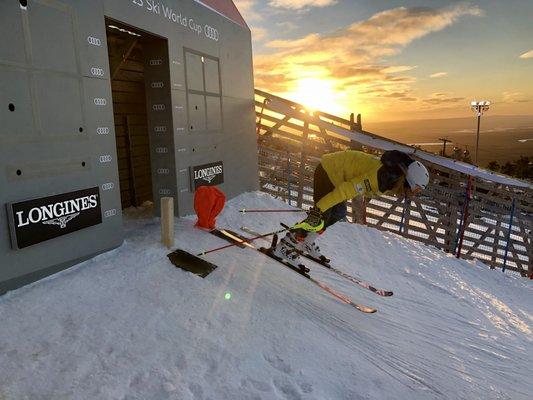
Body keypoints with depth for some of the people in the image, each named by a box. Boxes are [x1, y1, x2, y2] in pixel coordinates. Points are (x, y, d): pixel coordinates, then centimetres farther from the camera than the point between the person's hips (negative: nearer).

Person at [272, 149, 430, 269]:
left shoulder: (396, 178, 3)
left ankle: (306, 242, 18)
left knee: (339, 214, 11)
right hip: (330, 169, -10)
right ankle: (284, 247, -8)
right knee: (322, 216, -14)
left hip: (336, 171, 10)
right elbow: (348, 189, -32)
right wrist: (319, 209, -33)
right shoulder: (385, 178, -28)